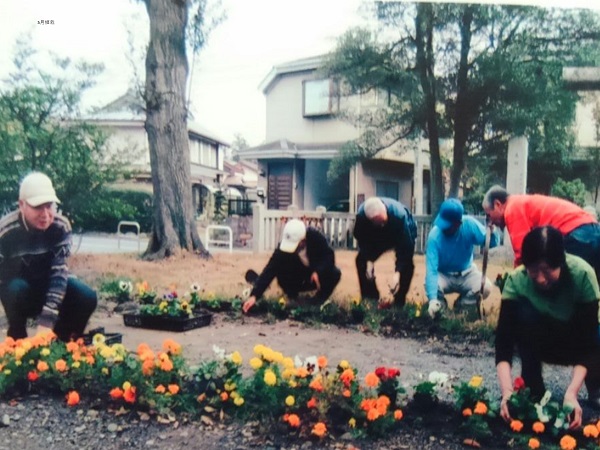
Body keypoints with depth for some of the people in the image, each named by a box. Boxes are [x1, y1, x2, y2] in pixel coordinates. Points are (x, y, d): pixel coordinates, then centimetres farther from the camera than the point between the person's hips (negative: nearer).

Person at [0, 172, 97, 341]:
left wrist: (46, 320, -35)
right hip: (15, 286, -2)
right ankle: (17, 341, -11)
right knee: (16, 290, -36)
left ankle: (60, 342, 2)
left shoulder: (61, 227, -22)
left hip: (47, 284, 2)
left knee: (87, 298, -22)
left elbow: (59, 272, -26)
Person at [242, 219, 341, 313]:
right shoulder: (282, 249, -31)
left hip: (316, 273, 0)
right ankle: (292, 296, 2)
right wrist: (254, 295, -44)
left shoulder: (316, 237, -31)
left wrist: (318, 271, -42)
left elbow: (329, 256, -23)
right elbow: (269, 271, -35)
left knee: (334, 274, -29)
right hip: (296, 278, 0)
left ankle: (320, 298, -1)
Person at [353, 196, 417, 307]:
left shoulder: (399, 214, -45)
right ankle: (371, 300, 0)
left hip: (404, 233, -3)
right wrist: (369, 260, -26)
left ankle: (399, 302, -13)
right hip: (377, 236, 3)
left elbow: (405, 247, -40)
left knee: (406, 264, -27)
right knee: (361, 260, -11)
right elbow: (362, 239, -16)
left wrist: (397, 272, -46)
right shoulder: (361, 214, -35)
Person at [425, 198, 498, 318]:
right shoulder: (434, 235, -28)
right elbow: (431, 269, -34)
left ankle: (461, 306, 4)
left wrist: (490, 232, -41)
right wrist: (433, 299, -45)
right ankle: (441, 306, 4)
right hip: (444, 275, -2)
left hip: (467, 273, 2)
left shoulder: (469, 224, -22)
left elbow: (492, 243, -17)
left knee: (486, 287, -26)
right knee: (430, 286, -32)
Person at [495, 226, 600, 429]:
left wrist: (571, 393, -41)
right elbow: (503, 339, -32)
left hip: (577, 340, 0)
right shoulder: (517, 280, -29)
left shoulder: (582, 274, -32)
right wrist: (507, 391, -45)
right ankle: (532, 390, -13)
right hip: (542, 341, 1)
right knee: (525, 313, -32)